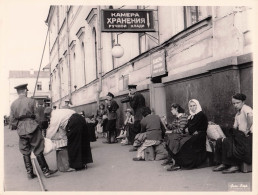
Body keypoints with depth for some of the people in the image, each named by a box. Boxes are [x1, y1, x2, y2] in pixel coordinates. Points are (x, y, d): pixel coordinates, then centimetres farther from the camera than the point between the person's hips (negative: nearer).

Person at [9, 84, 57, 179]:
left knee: (25, 152, 10)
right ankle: (45, 171, 3)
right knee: (38, 151, 0)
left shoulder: (13, 104, 6)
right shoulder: (30, 101, -5)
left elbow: (12, 119, 6)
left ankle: (29, 172, 13)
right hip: (31, 127, -4)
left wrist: (16, 127, 17)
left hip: (21, 130, 4)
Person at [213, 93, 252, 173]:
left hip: (248, 136, -9)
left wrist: (247, 130, -28)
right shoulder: (237, 113, 19)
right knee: (220, 141, 1)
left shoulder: (246, 108, -11)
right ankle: (223, 164, 2)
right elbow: (235, 127, 16)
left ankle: (234, 166, -12)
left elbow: (250, 117, -34)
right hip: (240, 135, 10)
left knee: (227, 142, -21)